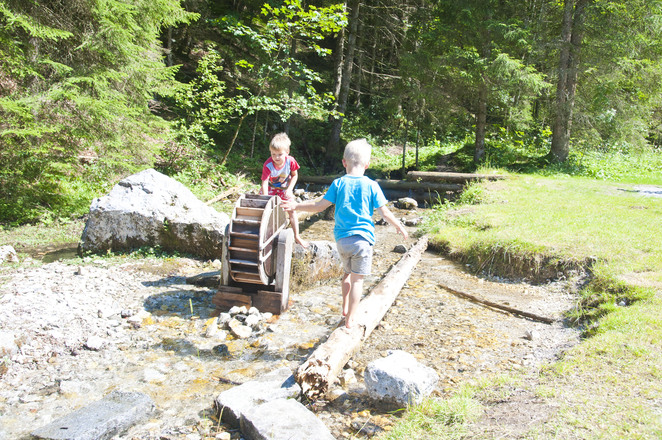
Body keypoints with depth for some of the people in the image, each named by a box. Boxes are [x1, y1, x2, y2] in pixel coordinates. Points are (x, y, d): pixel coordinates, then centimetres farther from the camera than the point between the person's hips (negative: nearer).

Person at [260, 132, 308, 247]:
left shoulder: (290, 161, -27)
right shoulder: (268, 165, -33)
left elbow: (295, 175, -8)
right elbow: (264, 183, -37)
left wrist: (289, 189, -19)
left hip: (285, 188, 1)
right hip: (270, 187, -1)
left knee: (291, 210, -2)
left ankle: (296, 236, 10)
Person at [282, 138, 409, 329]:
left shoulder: (338, 184, -1)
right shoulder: (371, 186, -4)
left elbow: (320, 206, -1)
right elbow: (384, 212, -1)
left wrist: (296, 206, 11)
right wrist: (400, 227, 14)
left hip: (341, 239, 3)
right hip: (362, 238, -3)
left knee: (347, 272, 25)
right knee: (357, 279, 4)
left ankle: (345, 308, 34)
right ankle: (350, 319, 7)